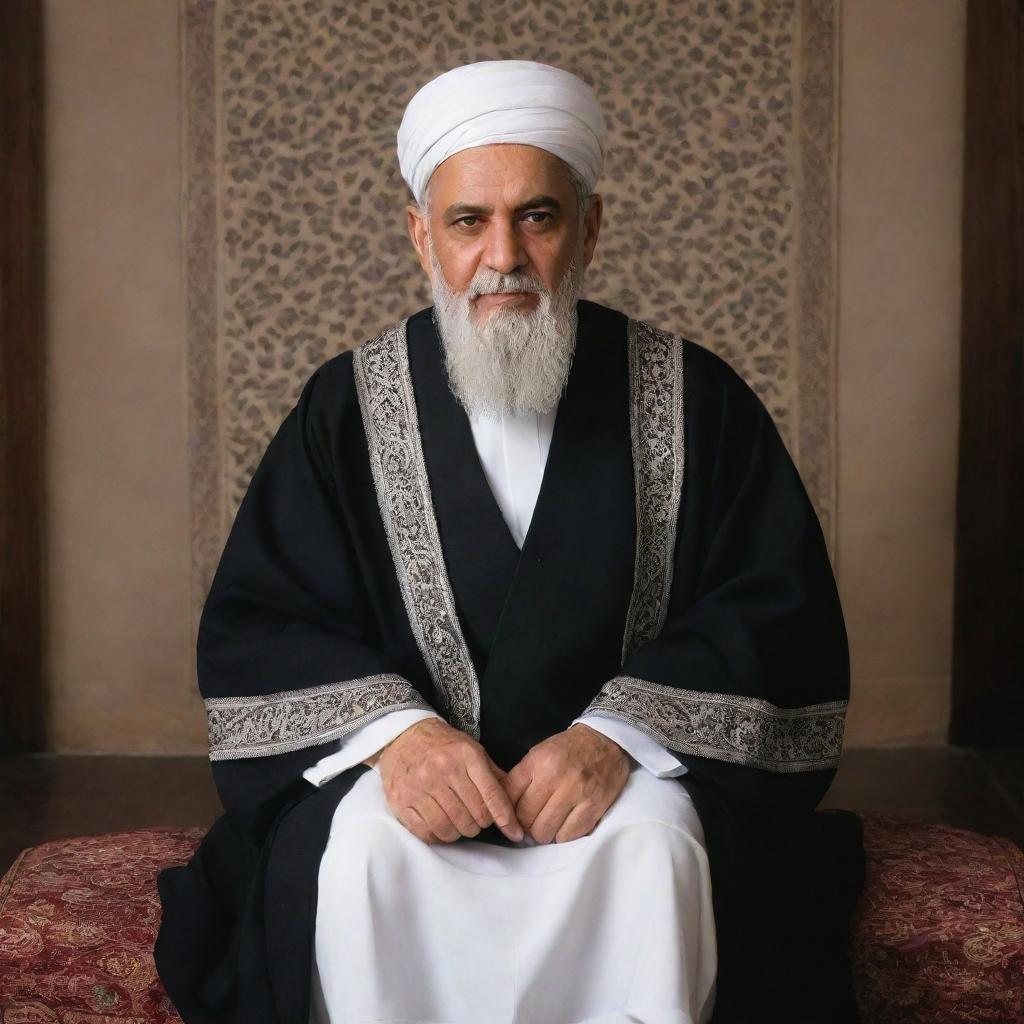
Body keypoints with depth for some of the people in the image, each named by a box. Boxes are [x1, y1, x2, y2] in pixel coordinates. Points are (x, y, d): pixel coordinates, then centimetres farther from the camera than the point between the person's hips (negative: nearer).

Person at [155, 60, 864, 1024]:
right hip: (416, 770, 1)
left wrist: (618, 733, -19)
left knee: (654, 842, -32)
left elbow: (778, 610, -3)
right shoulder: (347, 405, 4)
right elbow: (253, 624, 1)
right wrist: (395, 726, -19)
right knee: (364, 845, -30)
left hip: (632, 771, 0)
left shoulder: (693, 398, 2)